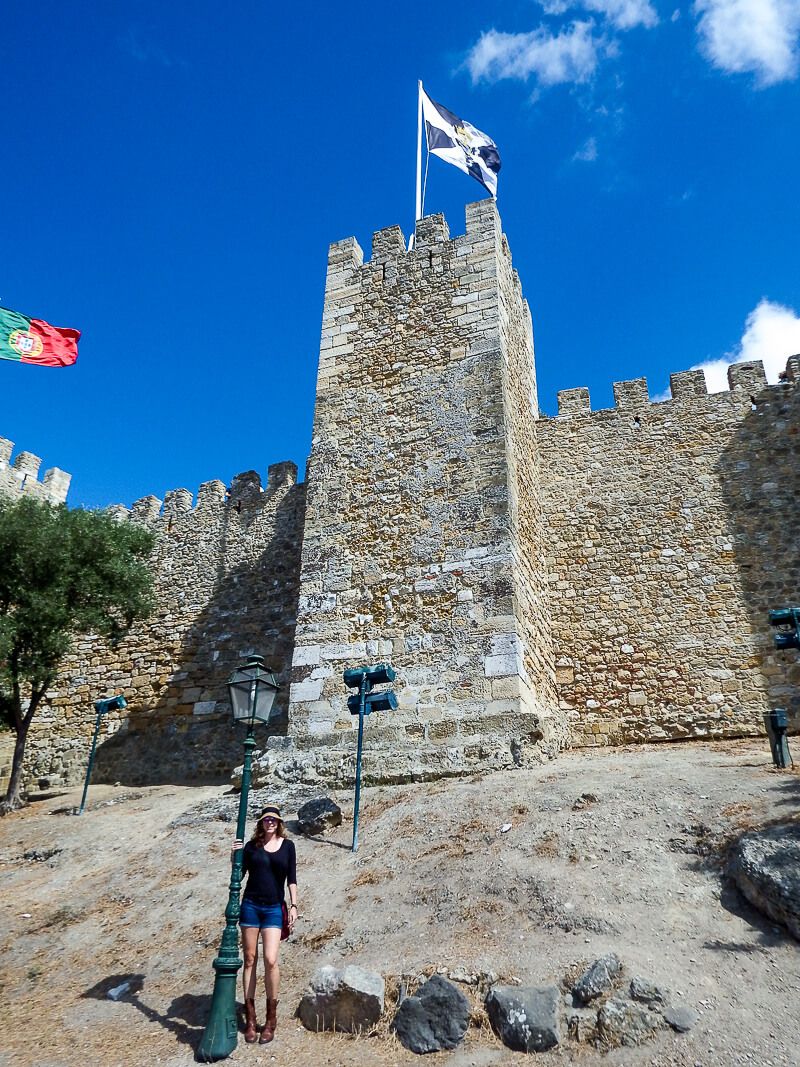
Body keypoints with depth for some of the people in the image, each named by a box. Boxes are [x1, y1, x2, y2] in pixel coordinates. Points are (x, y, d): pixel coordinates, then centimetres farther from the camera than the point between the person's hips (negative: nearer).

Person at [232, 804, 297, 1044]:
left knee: (270, 960, -10)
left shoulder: (287, 846, 3)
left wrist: (293, 905, -1)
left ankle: (271, 1018, 7)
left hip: (274, 909, -1)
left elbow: (291, 878, 4)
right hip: (250, 905, 1)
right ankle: (250, 1017, 18)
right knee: (249, 960, 6)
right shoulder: (252, 845, 2)